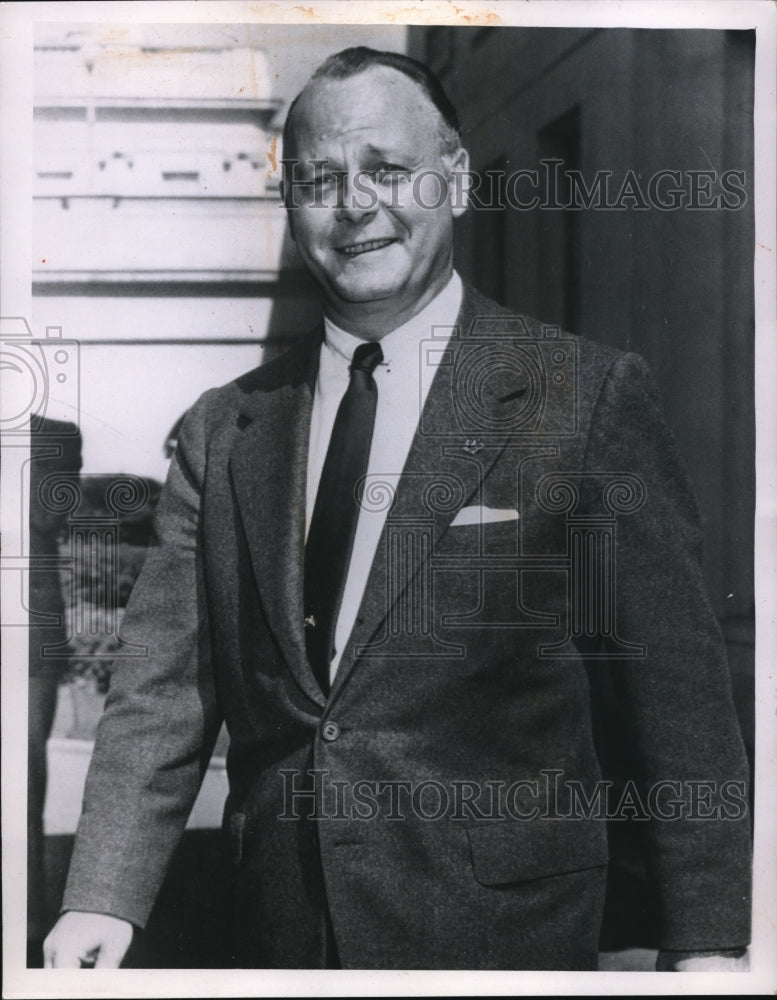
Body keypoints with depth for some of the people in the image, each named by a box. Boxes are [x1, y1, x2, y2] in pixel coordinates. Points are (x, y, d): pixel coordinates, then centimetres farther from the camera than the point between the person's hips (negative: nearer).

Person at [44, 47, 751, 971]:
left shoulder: (590, 397, -6)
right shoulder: (223, 431, 5)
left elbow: (676, 691, -7)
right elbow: (165, 686, 1)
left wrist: (706, 946, -12)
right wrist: (103, 899, -12)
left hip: (499, 934, -3)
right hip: (278, 936, 4)